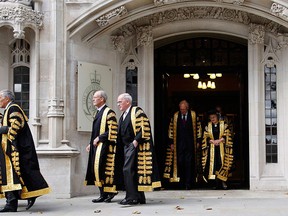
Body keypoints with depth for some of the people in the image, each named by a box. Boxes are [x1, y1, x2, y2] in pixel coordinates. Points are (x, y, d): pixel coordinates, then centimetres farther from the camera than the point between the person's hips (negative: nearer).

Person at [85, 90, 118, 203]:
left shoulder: (109, 112, -8)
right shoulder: (98, 113, 19)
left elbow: (112, 130, -15)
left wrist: (99, 138, -15)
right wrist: (91, 144, 16)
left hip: (104, 145, -9)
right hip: (97, 145, 9)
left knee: (101, 169, -13)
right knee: (96, 169, 6)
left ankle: (106, 193, -7)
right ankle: (103, 194, 10)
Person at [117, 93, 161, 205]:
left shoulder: (137, 111, -7)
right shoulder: (123, 116, 18)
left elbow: (145, 127, -16)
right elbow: (120, 133, 25)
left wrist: (136, 141, -20)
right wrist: (119, 144, 11)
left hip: (134, 146, -9)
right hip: (127, 147, 9)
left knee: (128, 170, -15)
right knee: (133, 171, 9)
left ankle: (131, 197, -12)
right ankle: (140, 198, 15)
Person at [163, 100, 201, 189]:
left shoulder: (193, 115, 2)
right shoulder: (175, 116, 3)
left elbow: (198, 128, 6)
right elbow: (171, 129, 6)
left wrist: (198, 141, 3)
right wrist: (171, 142, 2)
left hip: (190, 143, -1)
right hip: (179, 143, 1)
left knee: (188, 163, -4)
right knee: (180, 162, 1)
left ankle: (188, 183, 0)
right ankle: (182, 182, 13)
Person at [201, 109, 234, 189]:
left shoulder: (224, 125, 6)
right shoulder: (208, 126, 10)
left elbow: (226, 136, 0)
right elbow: (205, 138, 6)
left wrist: (219, 140, -13)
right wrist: (213, 141, -10)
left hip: (221, 148, -1)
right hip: (212, 149, 1)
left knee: (222, 164, -8)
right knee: (213, 164, -5)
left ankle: (223, 181, -3)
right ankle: (216, 183, -1)